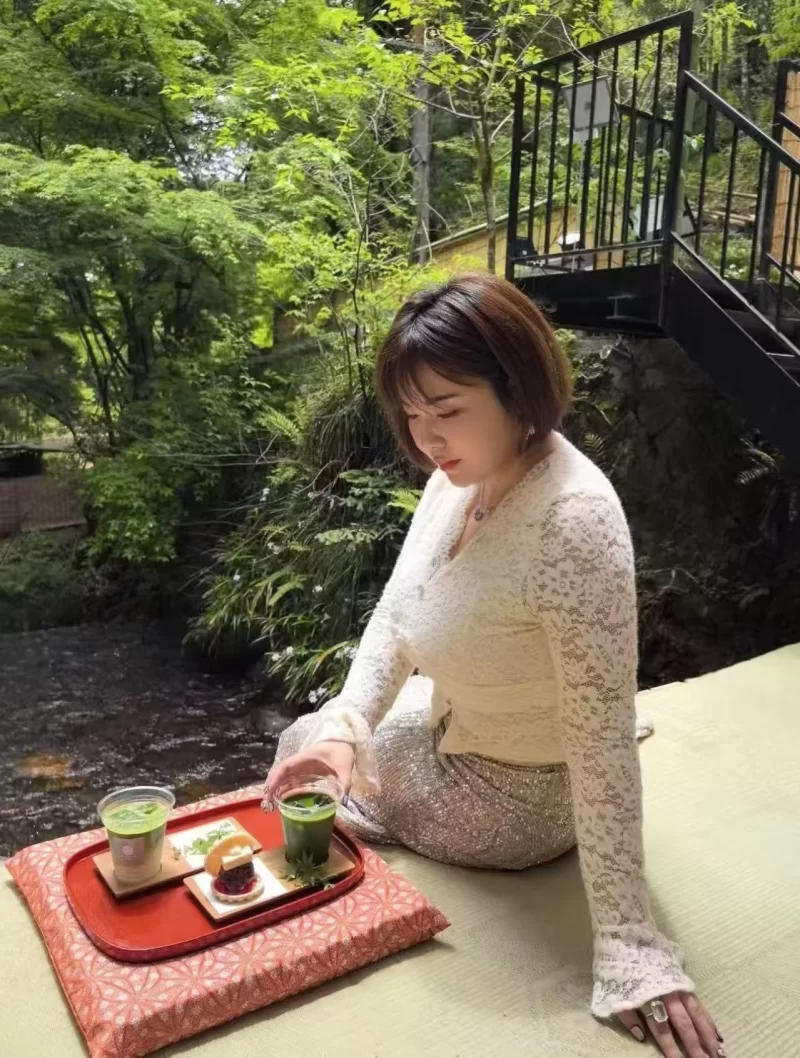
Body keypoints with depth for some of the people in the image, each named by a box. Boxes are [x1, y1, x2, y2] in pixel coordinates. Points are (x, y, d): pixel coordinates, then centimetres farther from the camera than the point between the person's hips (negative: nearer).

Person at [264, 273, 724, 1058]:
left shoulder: (574, 522, -37)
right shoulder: (462, 473, -10)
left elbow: (604, 737, -34)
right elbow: (396, 612, -4)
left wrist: (628, 941, -29)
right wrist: (343, 727, -17)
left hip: (511, 795, -7)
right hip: (451, 728, 7)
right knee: (300, 745, 23)